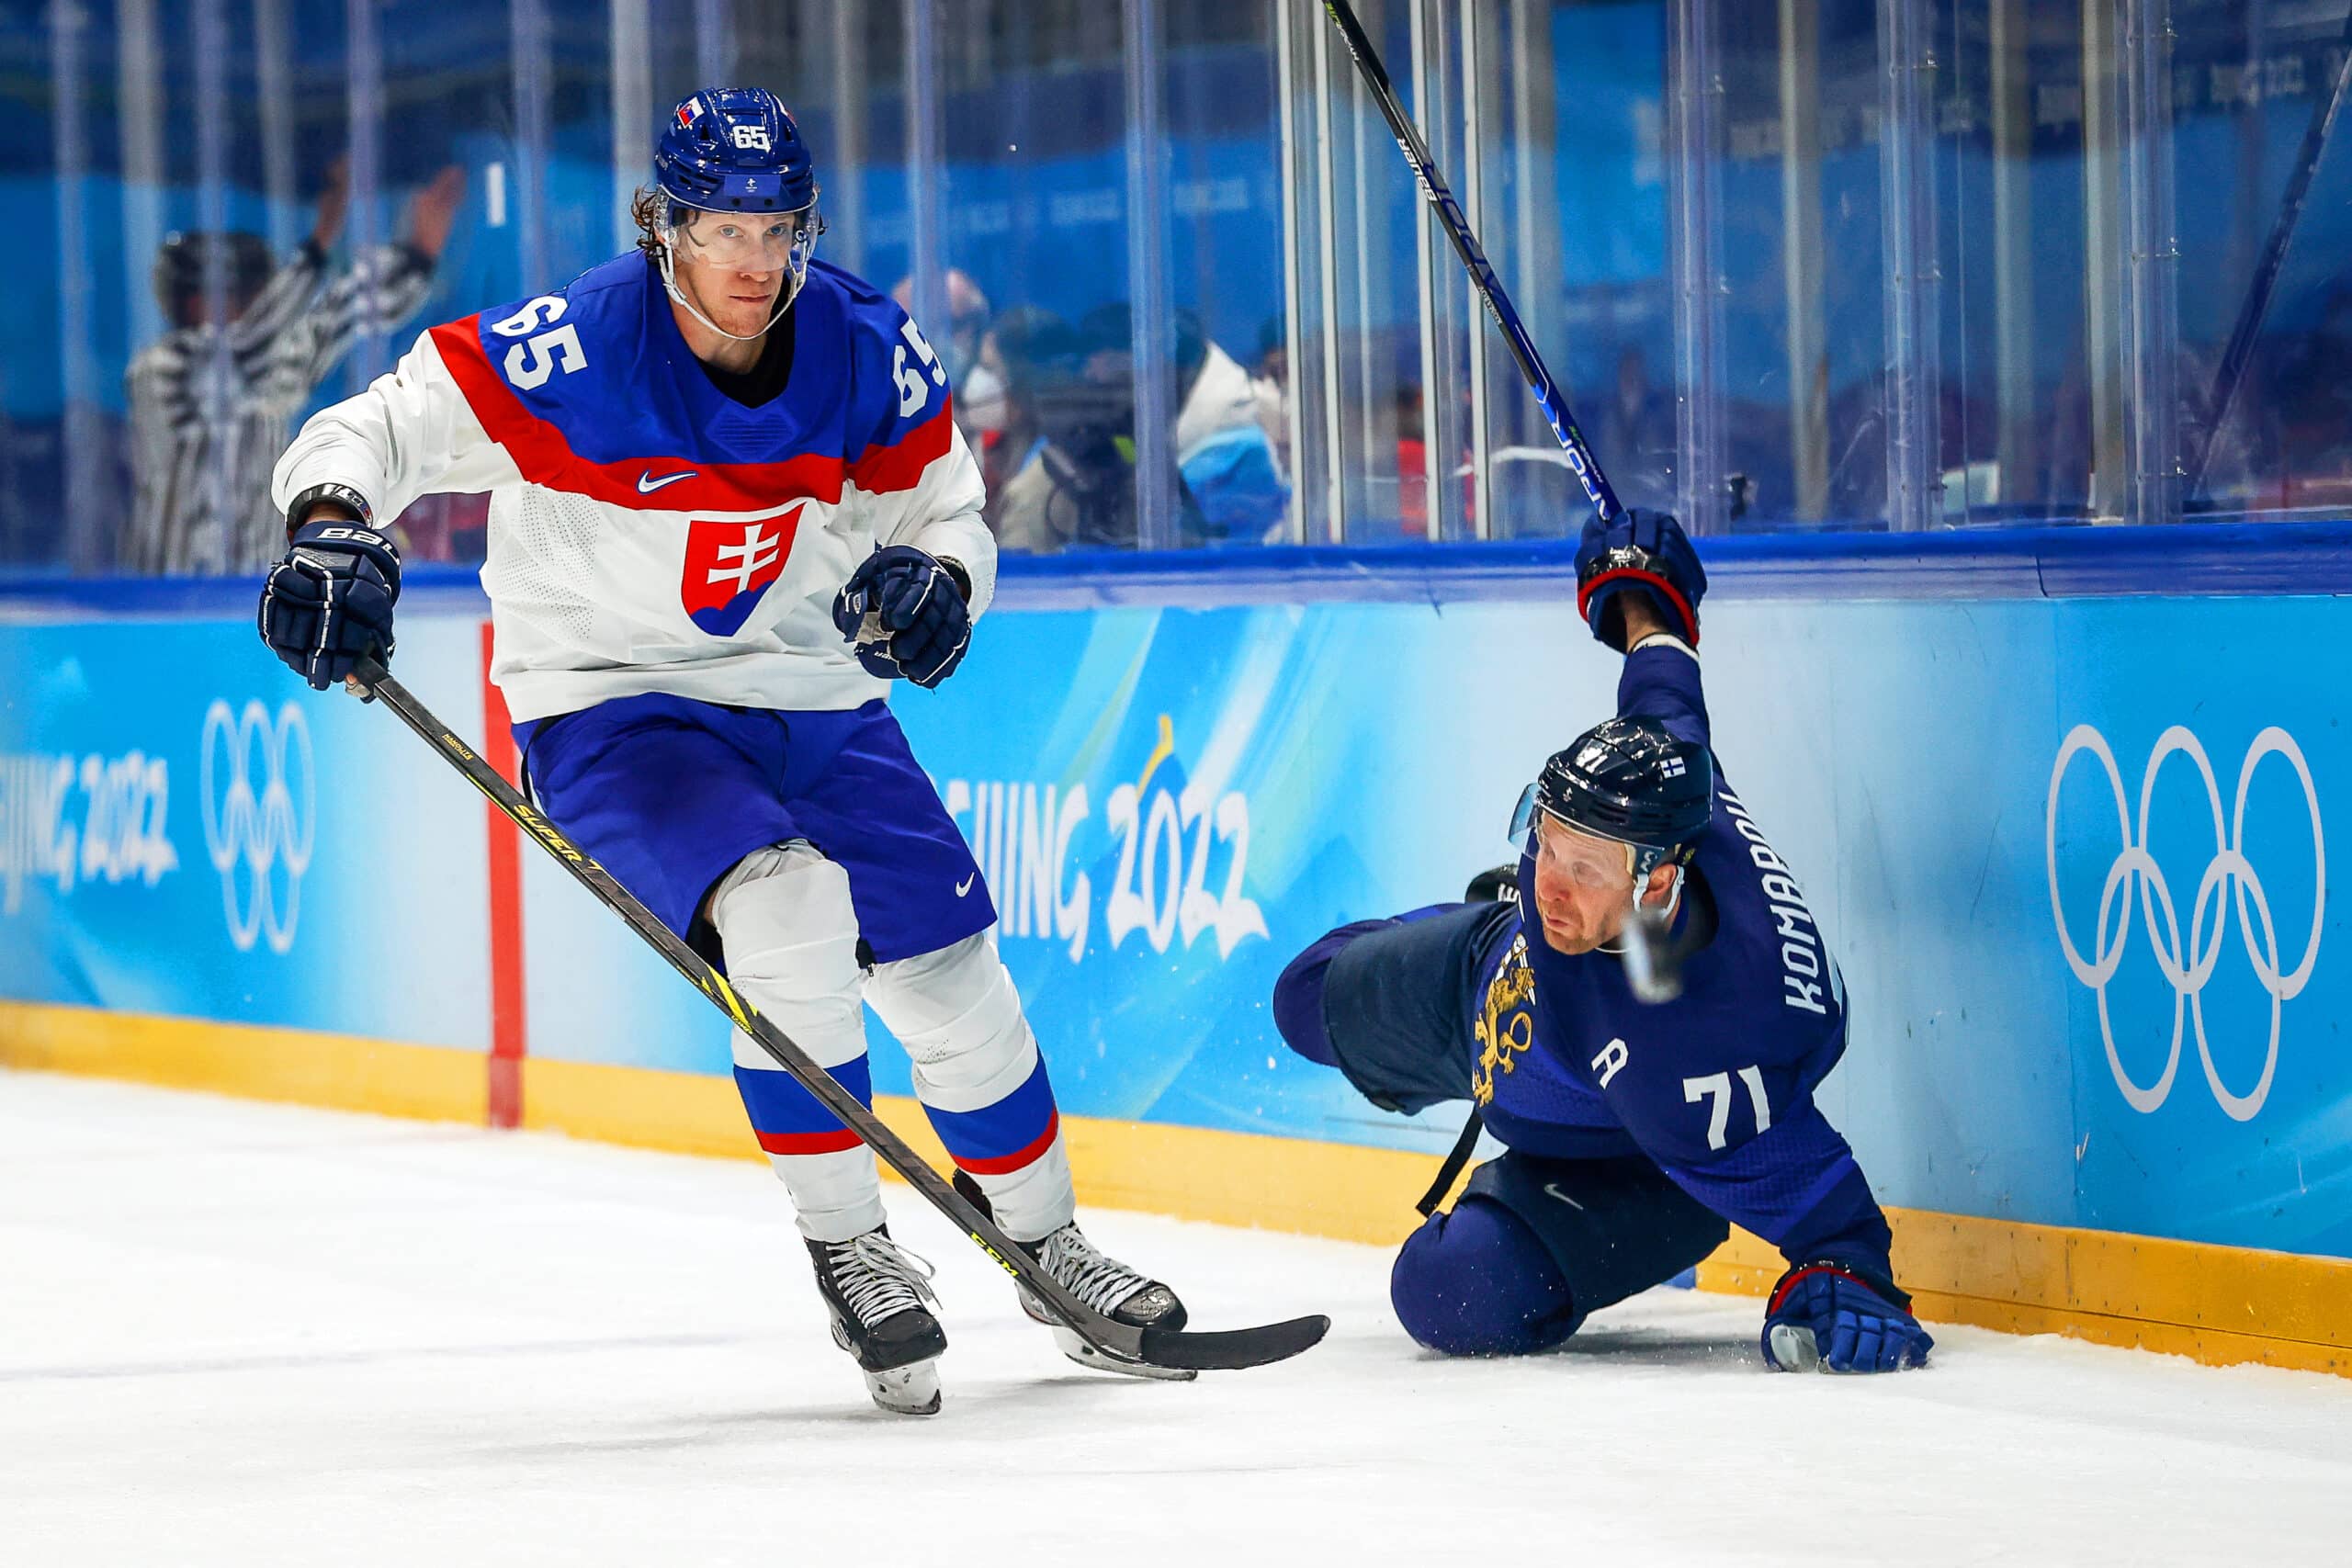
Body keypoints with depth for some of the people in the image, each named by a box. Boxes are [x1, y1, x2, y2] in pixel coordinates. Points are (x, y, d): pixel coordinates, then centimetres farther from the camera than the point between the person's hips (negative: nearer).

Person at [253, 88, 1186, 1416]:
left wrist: (935, 582, -19)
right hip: (610, 704, -5)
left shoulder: (870, 357, -8)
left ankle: (1046, 1239, 30)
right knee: (784, 908, -30)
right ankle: (847, 1249, -15)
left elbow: (950, 512, 4)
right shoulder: (569, 358, -21)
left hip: (812, 701, 5)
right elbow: (372, 429, -19)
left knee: (950, 972, 5)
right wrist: (332, 525, -40)